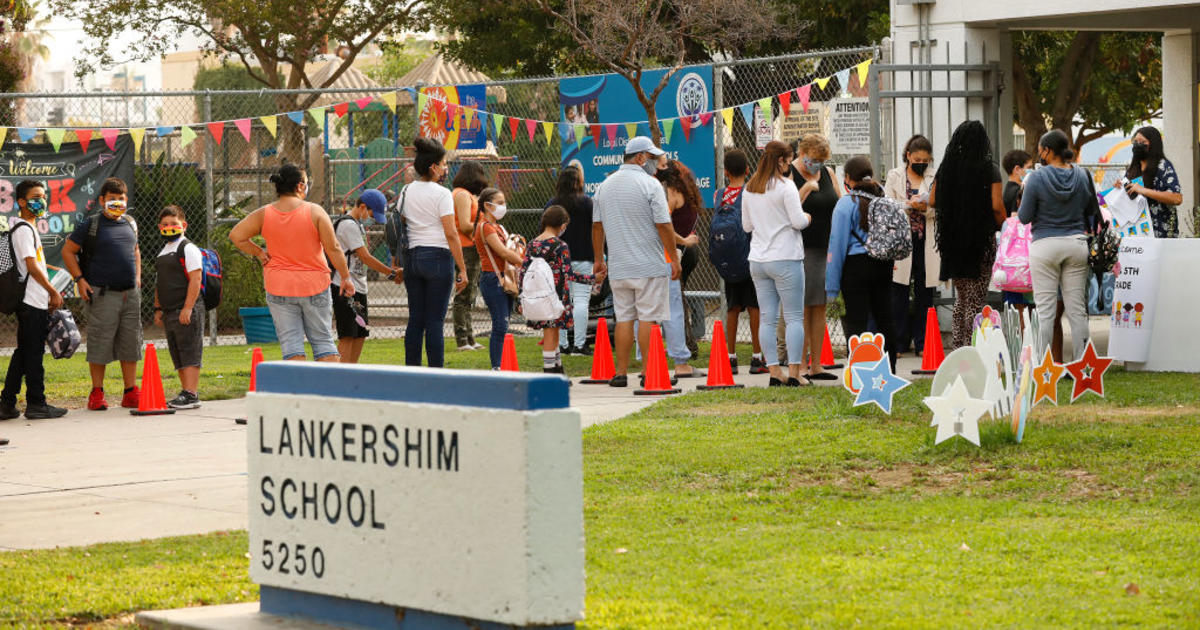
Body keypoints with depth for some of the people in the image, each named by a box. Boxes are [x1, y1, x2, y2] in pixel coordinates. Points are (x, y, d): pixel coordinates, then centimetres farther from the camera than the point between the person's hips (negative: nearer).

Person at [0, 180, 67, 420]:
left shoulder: (28, 227, 19)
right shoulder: (23, 229, -13)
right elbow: (32, 267, -18)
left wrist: (49, 293, 20)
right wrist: (53, 292, -12)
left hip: (31, 301, 10)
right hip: (32, 301, -10)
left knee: (24, 352, 12)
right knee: (34, 351, -4)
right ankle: (36, 404, 0)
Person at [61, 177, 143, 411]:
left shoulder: (130, 224, 14)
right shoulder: (91, 224, -3)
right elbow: (68, 251, 0)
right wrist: (80, 280, -7)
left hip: (130, 293, 5)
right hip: (103, 293, -5)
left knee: (131, 343, 6)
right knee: (100, 343, -3)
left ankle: (131, 392, 13)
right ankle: (97, 394, 4)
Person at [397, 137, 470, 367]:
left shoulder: (406, 191, 9)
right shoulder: (441, 194, -9)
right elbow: (451, 234, -12)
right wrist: (462, 269, -10)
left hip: (413, 257, 6)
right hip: (438, 257, -6)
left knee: (415, 320, 9)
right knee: (435, 321, -4)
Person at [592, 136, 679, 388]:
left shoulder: (605, 186, 11)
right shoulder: (650, 184, -8)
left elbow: (597, 225, 14)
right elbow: (664, 225, -11)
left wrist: (598, 259, 22)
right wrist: (674, 260, -4)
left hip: (618, 269, 5)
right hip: (650, 266, -5)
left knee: (624, 318, 9)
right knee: (648, 319, -3)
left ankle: (621, 373, 8)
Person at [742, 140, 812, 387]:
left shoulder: (749, 188, 9)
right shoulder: (785, 185, -10)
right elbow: (798, 221, -13)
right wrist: (806, 217, 8)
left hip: (758, 261, 6)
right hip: (785, 259, -6)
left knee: (767, 318, 7)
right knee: (794, 317, -1)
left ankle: (774, 371, 5)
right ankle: (794, 373, -5)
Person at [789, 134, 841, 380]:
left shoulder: (828, 173, 12)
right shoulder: (790, 175, -6)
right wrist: (807, 188, -22)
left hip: (825, 248, 6)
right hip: (800, 249, -6)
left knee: (820, 307, 6)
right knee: (802, 308, -7)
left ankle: (816, 366, 10)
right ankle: (801, 366, -5)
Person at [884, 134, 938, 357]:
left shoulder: (933, 179, 12)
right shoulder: (895, 176, 8)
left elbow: (940, 211, 7)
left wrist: (926, 208, -12)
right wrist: (909, 204, -14)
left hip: (926, 242, 2)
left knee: (924, 293, 3)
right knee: (899, 293, -3)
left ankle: (922, 343, 9)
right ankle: (899, 344, 1)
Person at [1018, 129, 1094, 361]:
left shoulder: (1037, 178, -11)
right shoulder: (1082, 176, 2)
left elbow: (1024, 217, -6)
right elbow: (1092, 211, 12)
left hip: (1045, 245, -4)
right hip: (1077, 244, 4)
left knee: (1045, 310, -1)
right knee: (1077, 309, 7)